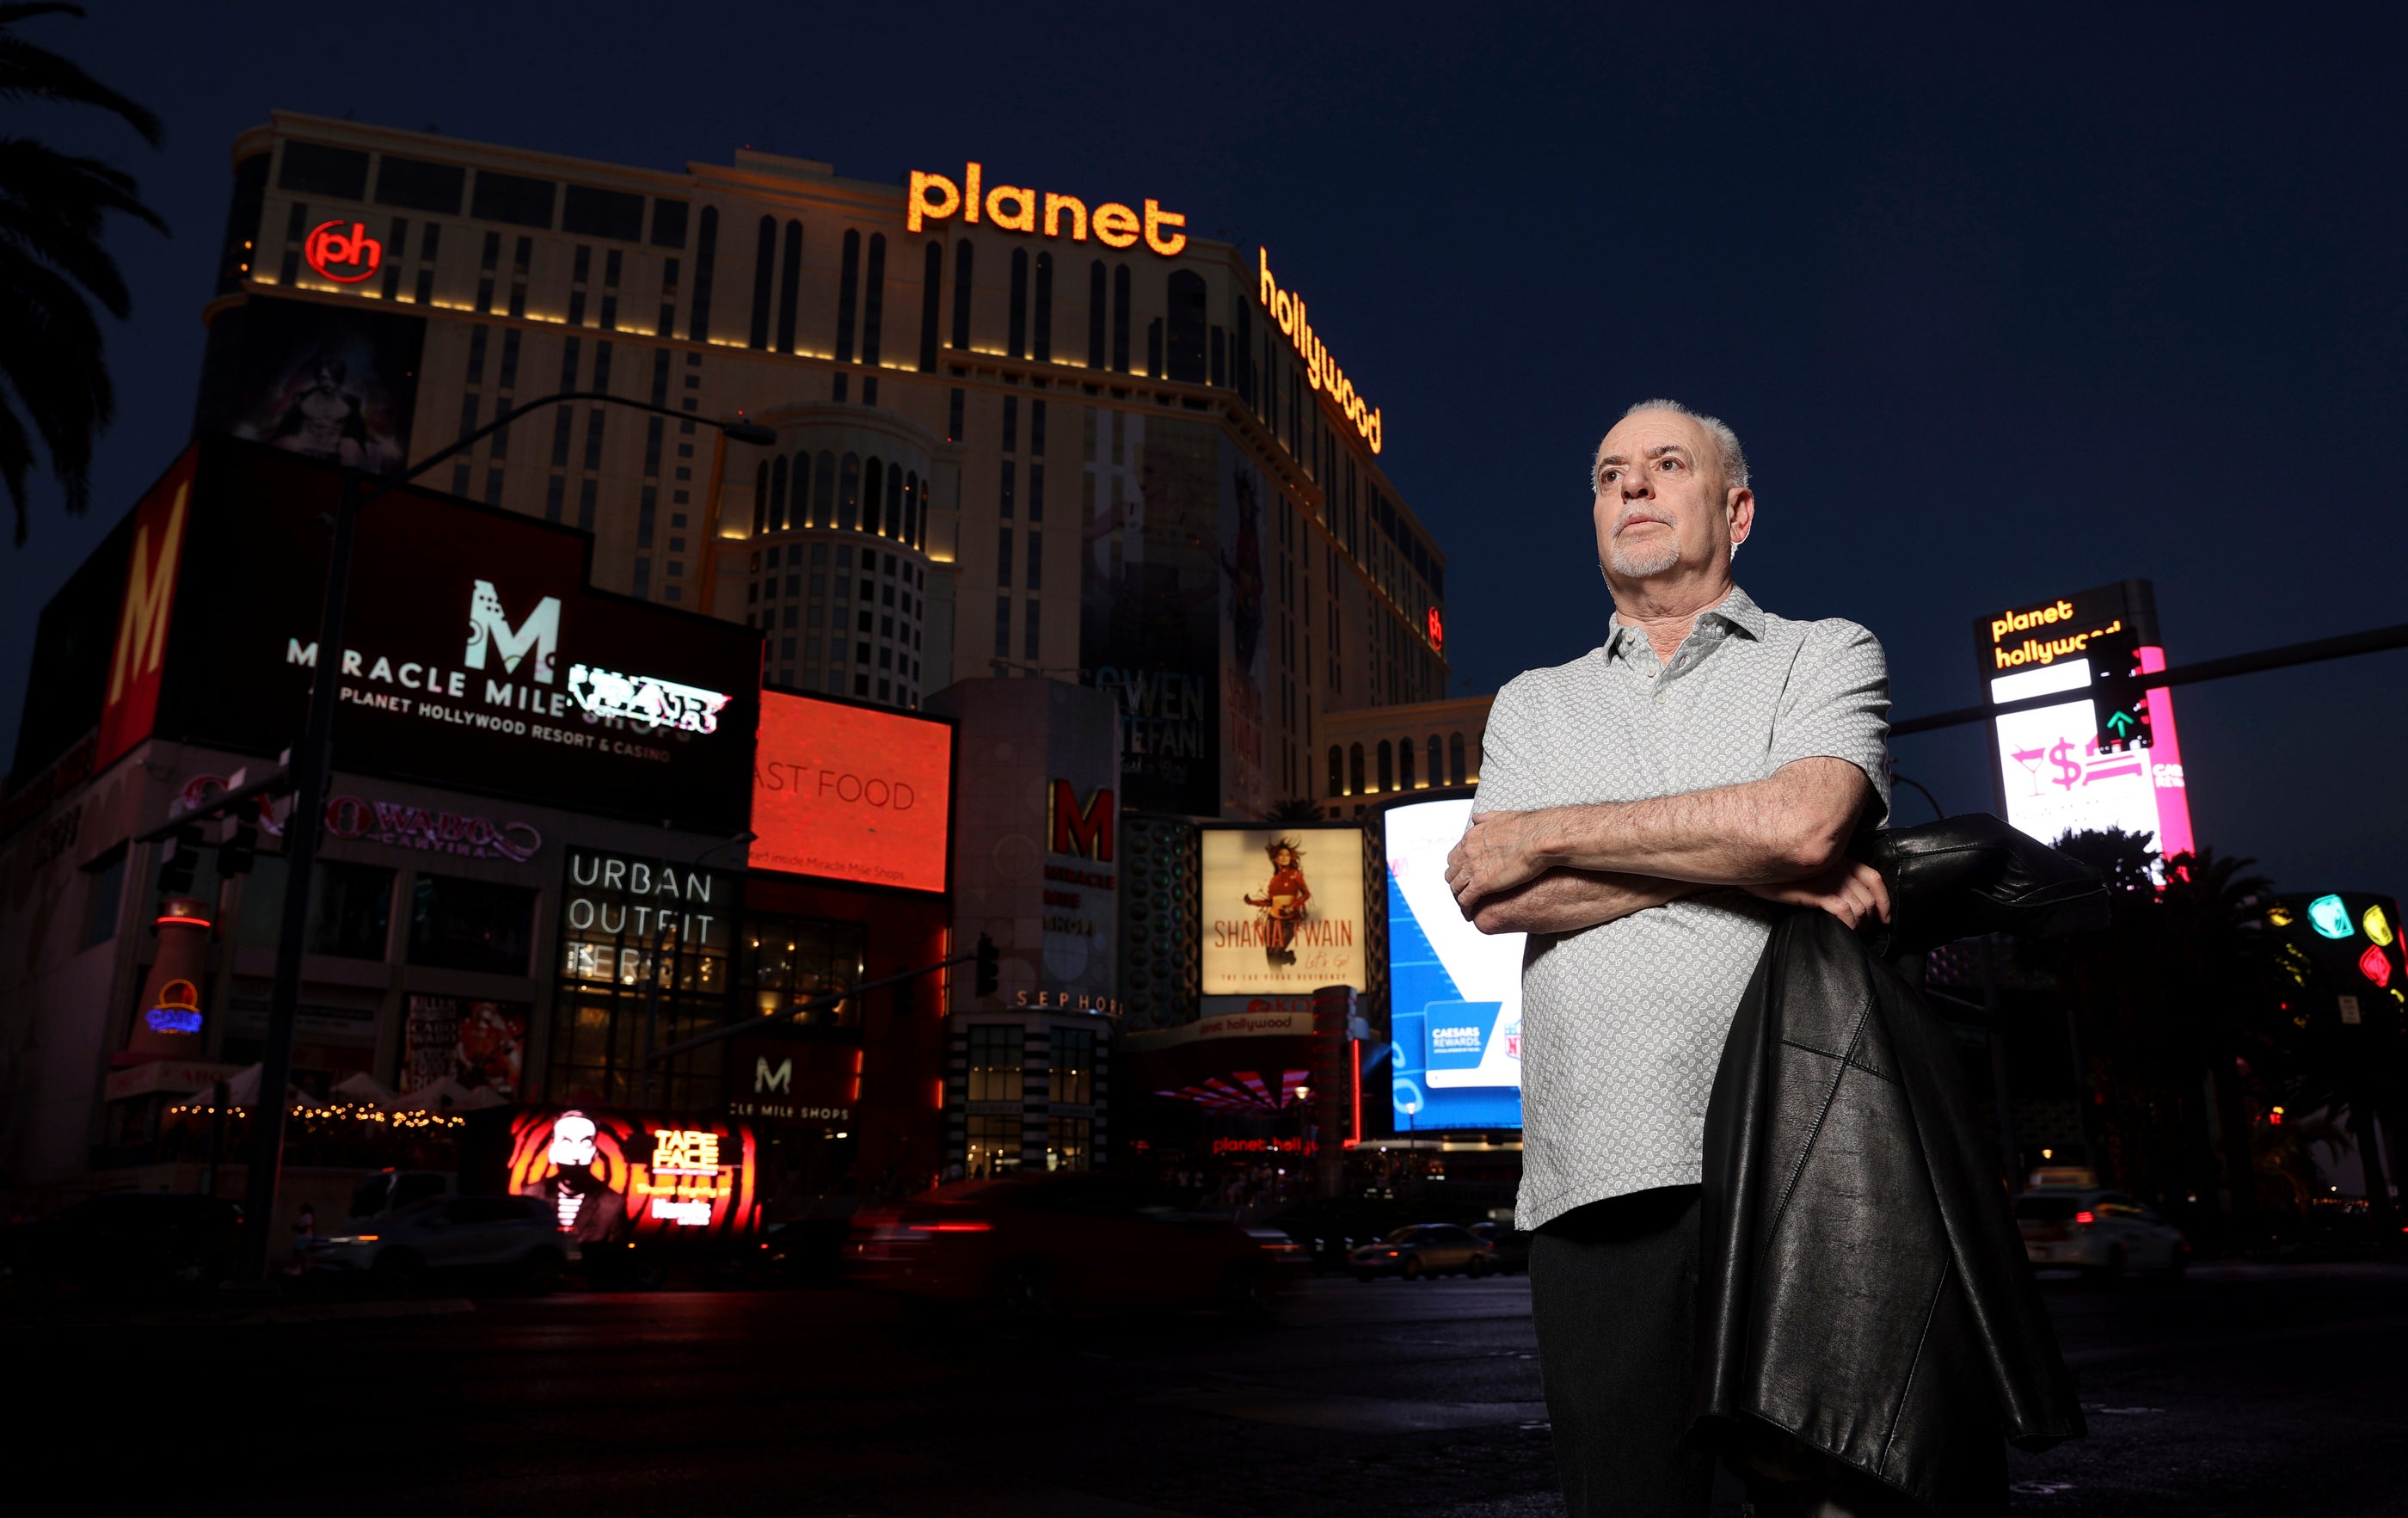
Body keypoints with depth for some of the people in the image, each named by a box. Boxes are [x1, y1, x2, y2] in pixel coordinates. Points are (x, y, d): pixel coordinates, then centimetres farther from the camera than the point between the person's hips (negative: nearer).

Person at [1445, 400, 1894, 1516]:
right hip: (1596, 1174, 3)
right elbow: (1489, 898, 0)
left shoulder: (1824, 656, 12)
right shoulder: (1534, 704, 19)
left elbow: (1802, 819, -11)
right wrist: (1760, 865, -7)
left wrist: (1545, 835, -3)